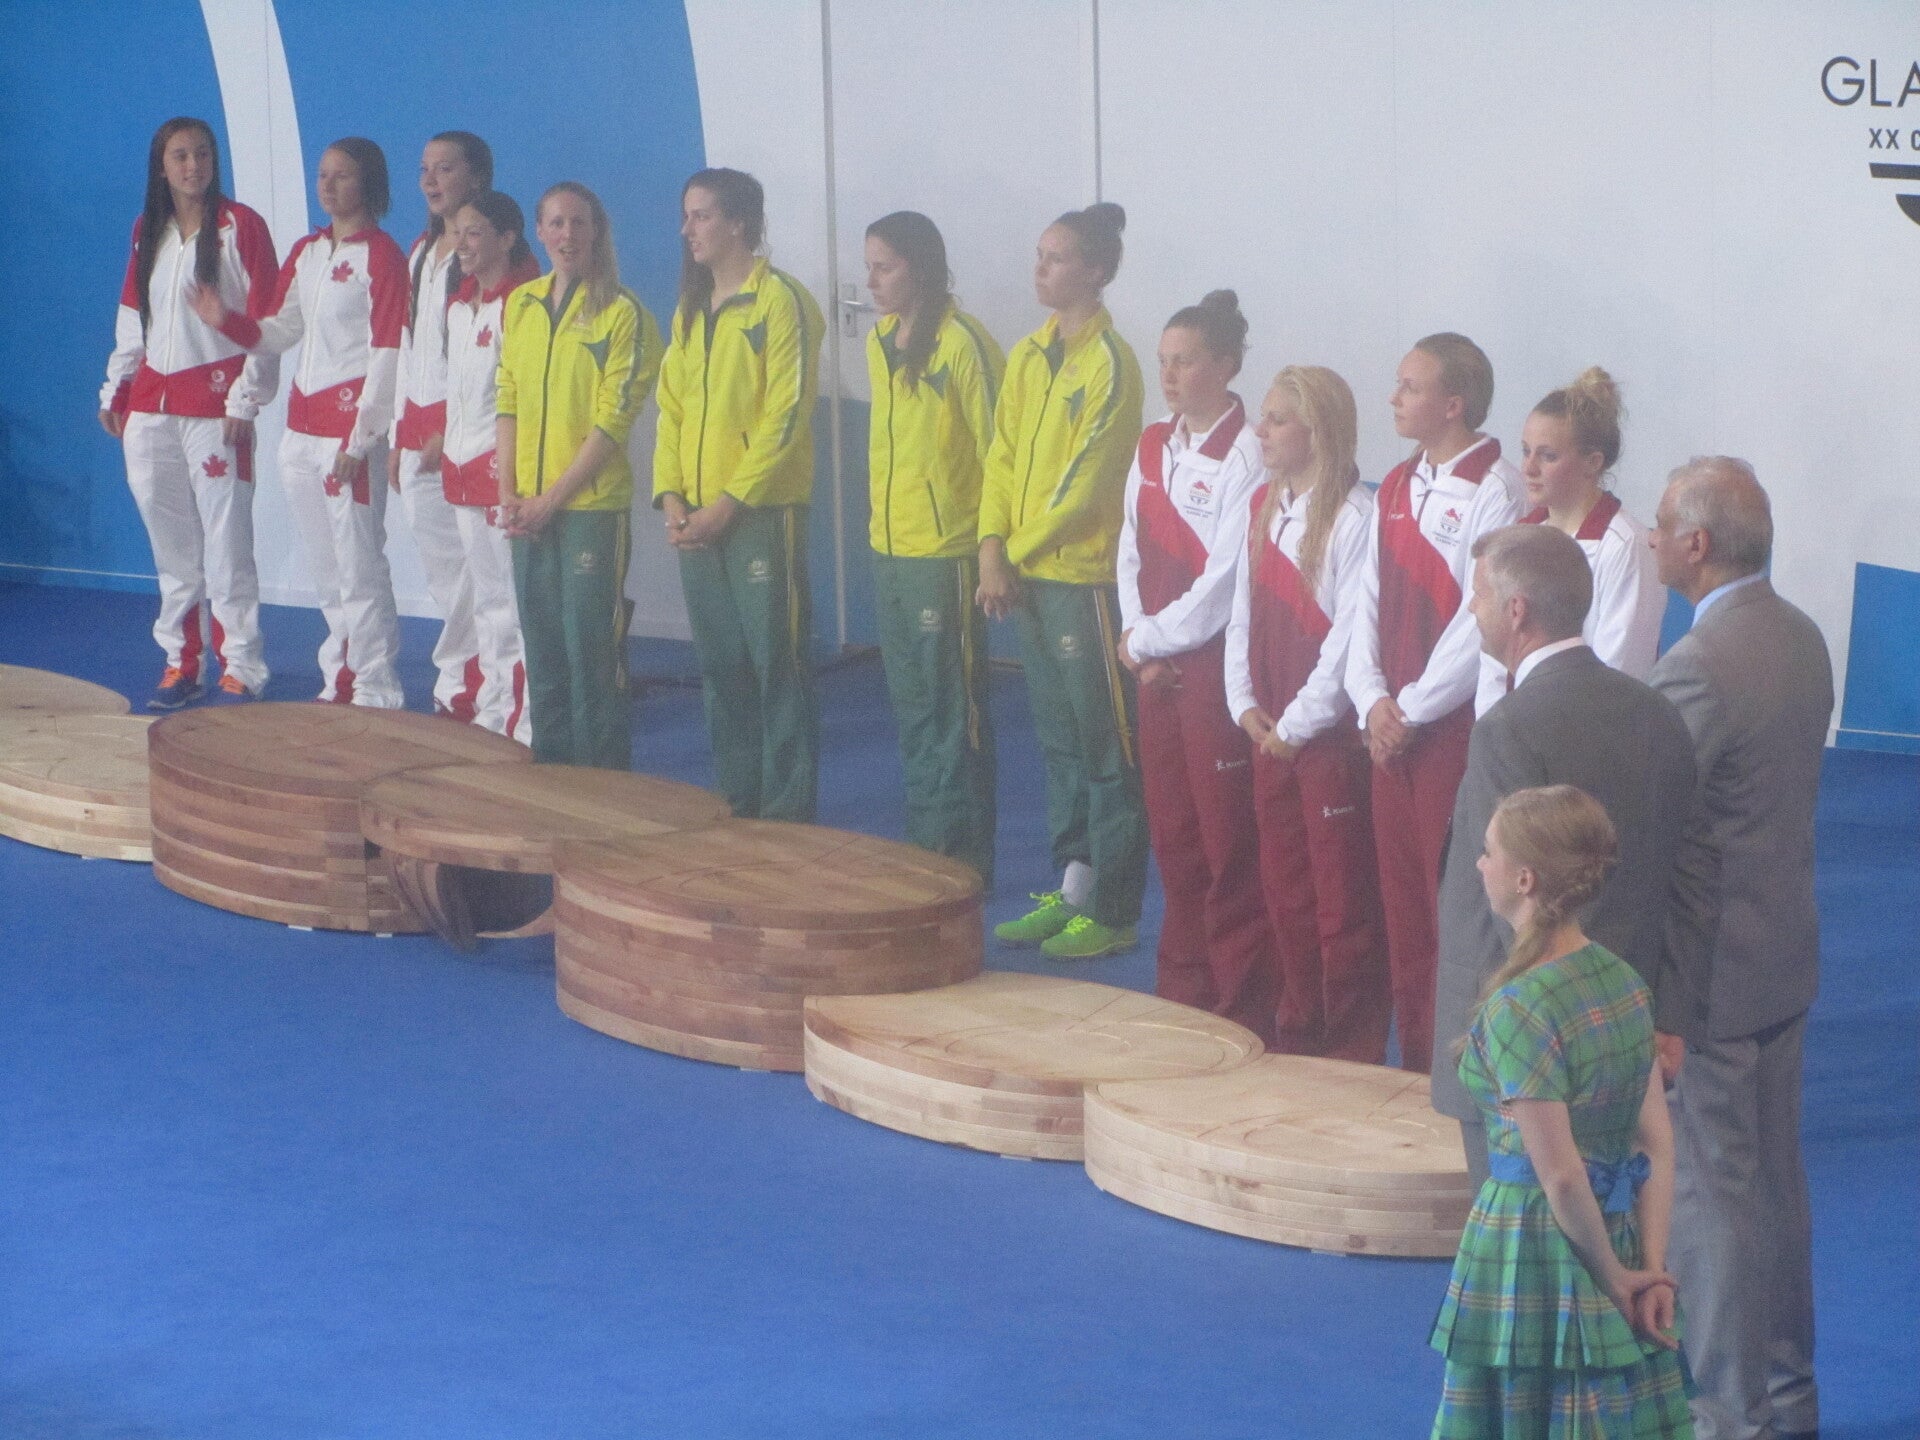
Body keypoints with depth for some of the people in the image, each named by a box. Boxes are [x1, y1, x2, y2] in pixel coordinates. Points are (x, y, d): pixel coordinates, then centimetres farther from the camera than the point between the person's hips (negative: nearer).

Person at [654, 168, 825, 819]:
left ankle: (788, 812, 1)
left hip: (761, 515, -7)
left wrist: (729, 503, -15)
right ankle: (736, 804, 18)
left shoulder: (780, 301, -9)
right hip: (698, 521, 7)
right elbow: (671, 409, 15)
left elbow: (786, 417, -14)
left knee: (778, 666, -4)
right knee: (720, 667, 11)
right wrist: (672, 495, 1)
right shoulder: (690, 309, 14)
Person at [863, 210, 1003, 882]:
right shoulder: (881, 342, 9)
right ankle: (923, 846, 21)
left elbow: (995, 447, -12)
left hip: (945, 554, -8)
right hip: (890, 550, 8)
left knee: (954, 713, -1)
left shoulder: (960, 345, -14)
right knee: (912, 710, 13)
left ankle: (964, 861, 5)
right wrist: (882, 516, 17)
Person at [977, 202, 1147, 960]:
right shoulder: (1028, 356, 12)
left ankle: (1114, 910, 2)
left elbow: (1085, 479, -15)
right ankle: (1071, 889, 22)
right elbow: (1002, 457, 11)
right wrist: (993, 549, -1)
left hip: (1086, 577, -8)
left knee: (1107, 750, -2)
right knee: (1059, 741, 14)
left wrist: (1021, 550, -11)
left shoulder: (1108, 363, -12)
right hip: (1027, 579, 8)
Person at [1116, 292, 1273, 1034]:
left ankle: (1245, 1012, 4)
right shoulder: (1152, 448, 10)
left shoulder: (1245, 457, -13)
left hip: (1217, 666, -7)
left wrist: (1150, 639, -8)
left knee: (1227, 843, -3)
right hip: (1156, 668, 7)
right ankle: (1182, 993, 21)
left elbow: (1226, 581, -16)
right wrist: (1135, 634, -1)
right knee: (1173, 838, 12)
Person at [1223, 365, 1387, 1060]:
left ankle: (1353, 1049, 8)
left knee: (1341, 897, -1)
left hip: (1329, 734, -8)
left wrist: (1297, 723, -12)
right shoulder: (1264, 505, 10)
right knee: (1284, 890, 14)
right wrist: (1246, 703, 3)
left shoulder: (1355, 518, -16)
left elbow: (1350, 637, -18)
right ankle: (1297, 1034, 25)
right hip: (1270, 733, 8)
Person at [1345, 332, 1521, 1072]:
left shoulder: (1493, 490, -11)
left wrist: (1413, 708, -13)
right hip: (1391, 728, 7)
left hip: (1456, 726, -7)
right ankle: (1415, 1058, 18)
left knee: (1453, 900, -4)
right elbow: (1371, 601, 13)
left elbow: (1483, 619, -15)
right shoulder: (1396, 488, 13)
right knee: (1401, 897, 10)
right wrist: (1372, 699, -1)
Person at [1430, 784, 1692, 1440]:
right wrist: (1650, 1267, -1)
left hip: (1534, 1247, -7)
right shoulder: (1623, 980, 1)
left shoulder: (1517, 1010, -21)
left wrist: (1613, 1279, -9)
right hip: (1616, 1230, 7)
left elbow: (1561, 1176, -21)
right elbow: (1657, 1140, 1)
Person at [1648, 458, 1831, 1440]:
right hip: (1786, 958, 9)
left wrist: (1657, 1007, -16)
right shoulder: (1801, 640, 5)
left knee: (1713, 1199, 1)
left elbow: (1653, 842, -20)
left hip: (1708, 975, -9)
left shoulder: (1698, 668, -23)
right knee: (1776, 1187, 18)